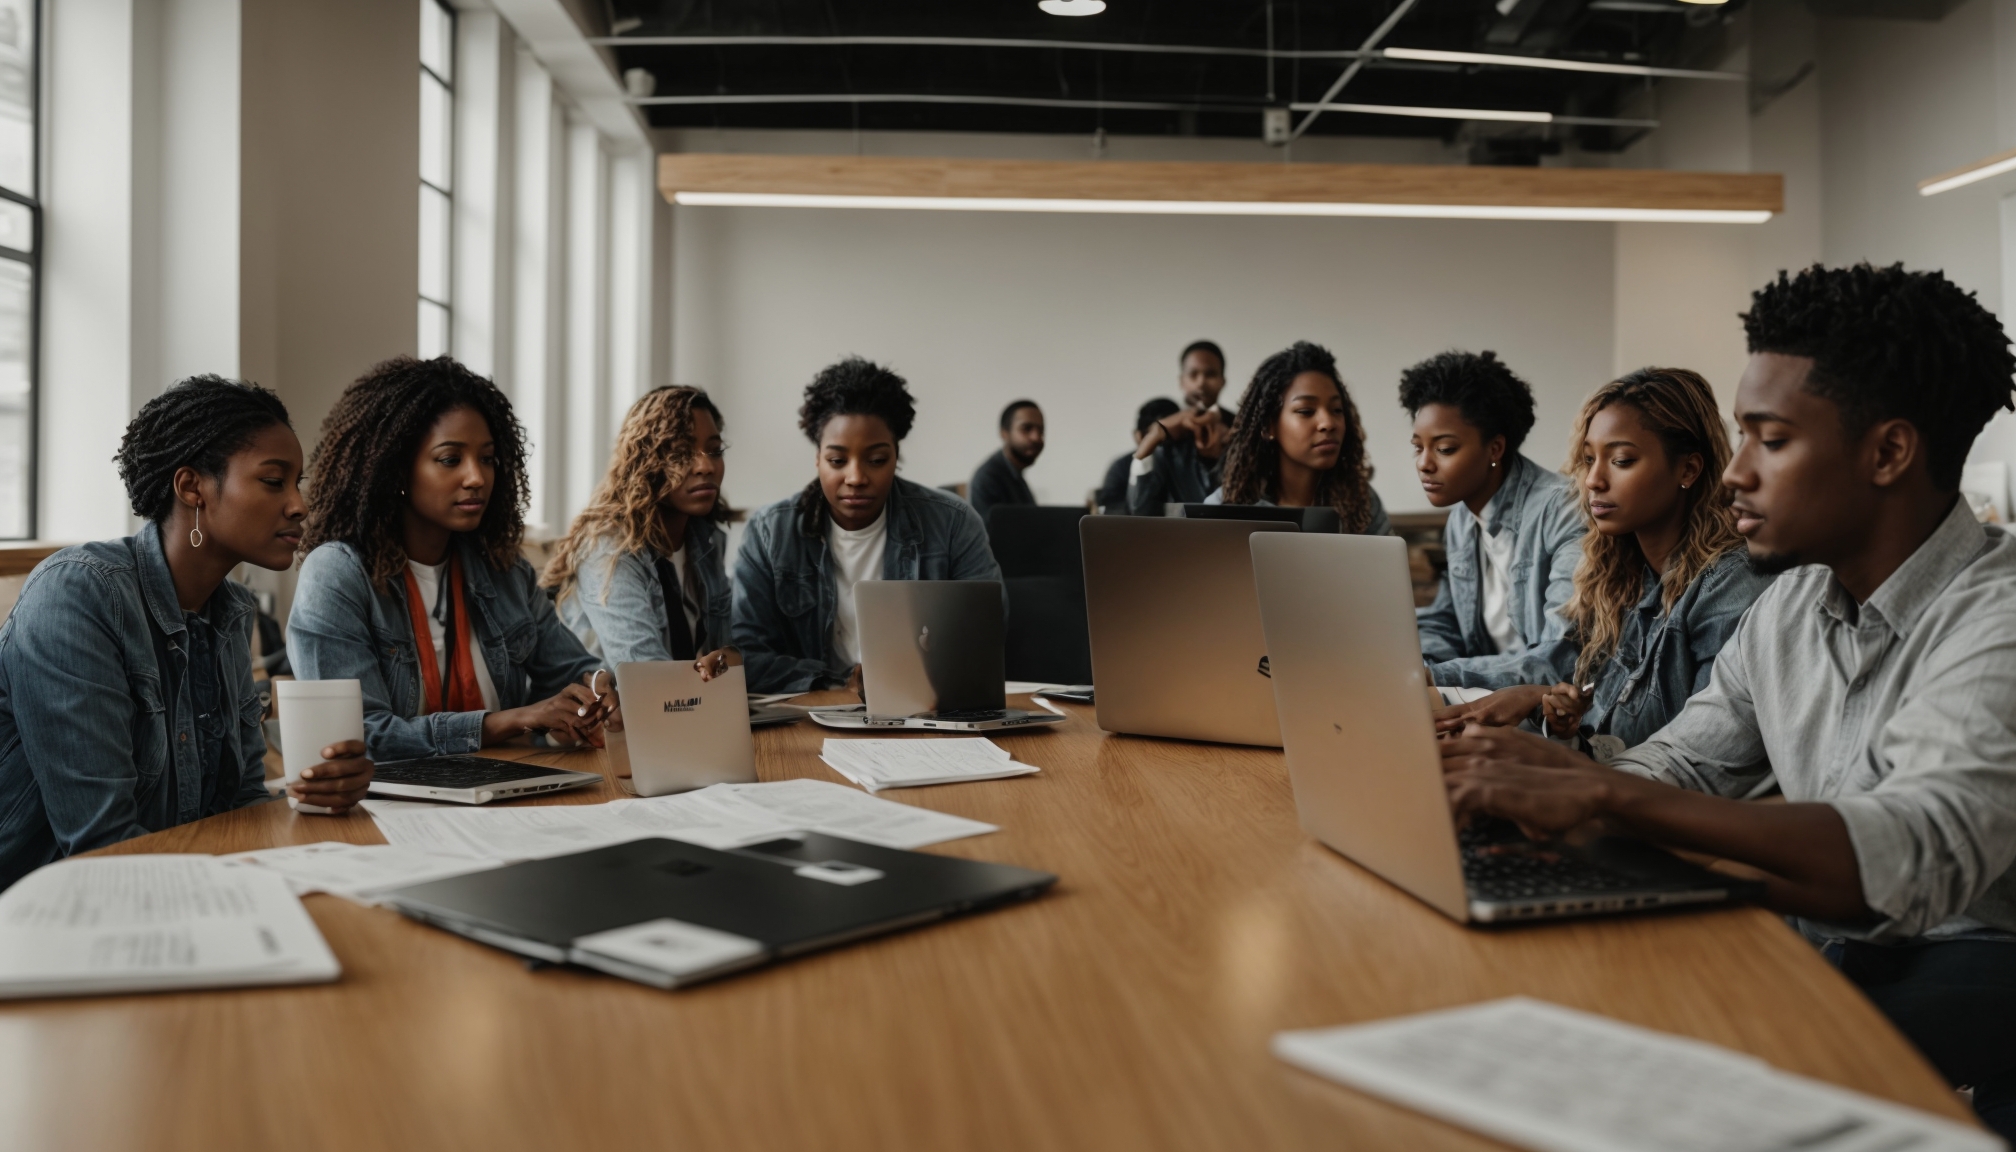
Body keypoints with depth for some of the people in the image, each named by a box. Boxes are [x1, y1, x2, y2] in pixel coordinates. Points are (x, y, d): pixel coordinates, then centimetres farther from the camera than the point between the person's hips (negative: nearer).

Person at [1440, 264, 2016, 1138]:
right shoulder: (1790, 605, 8)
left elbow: (1911, 860, -32)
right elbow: (1678, 768, 9)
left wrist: (1600, 791, -36)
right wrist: (1526, 782, -14)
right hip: (1815, 952, 7)